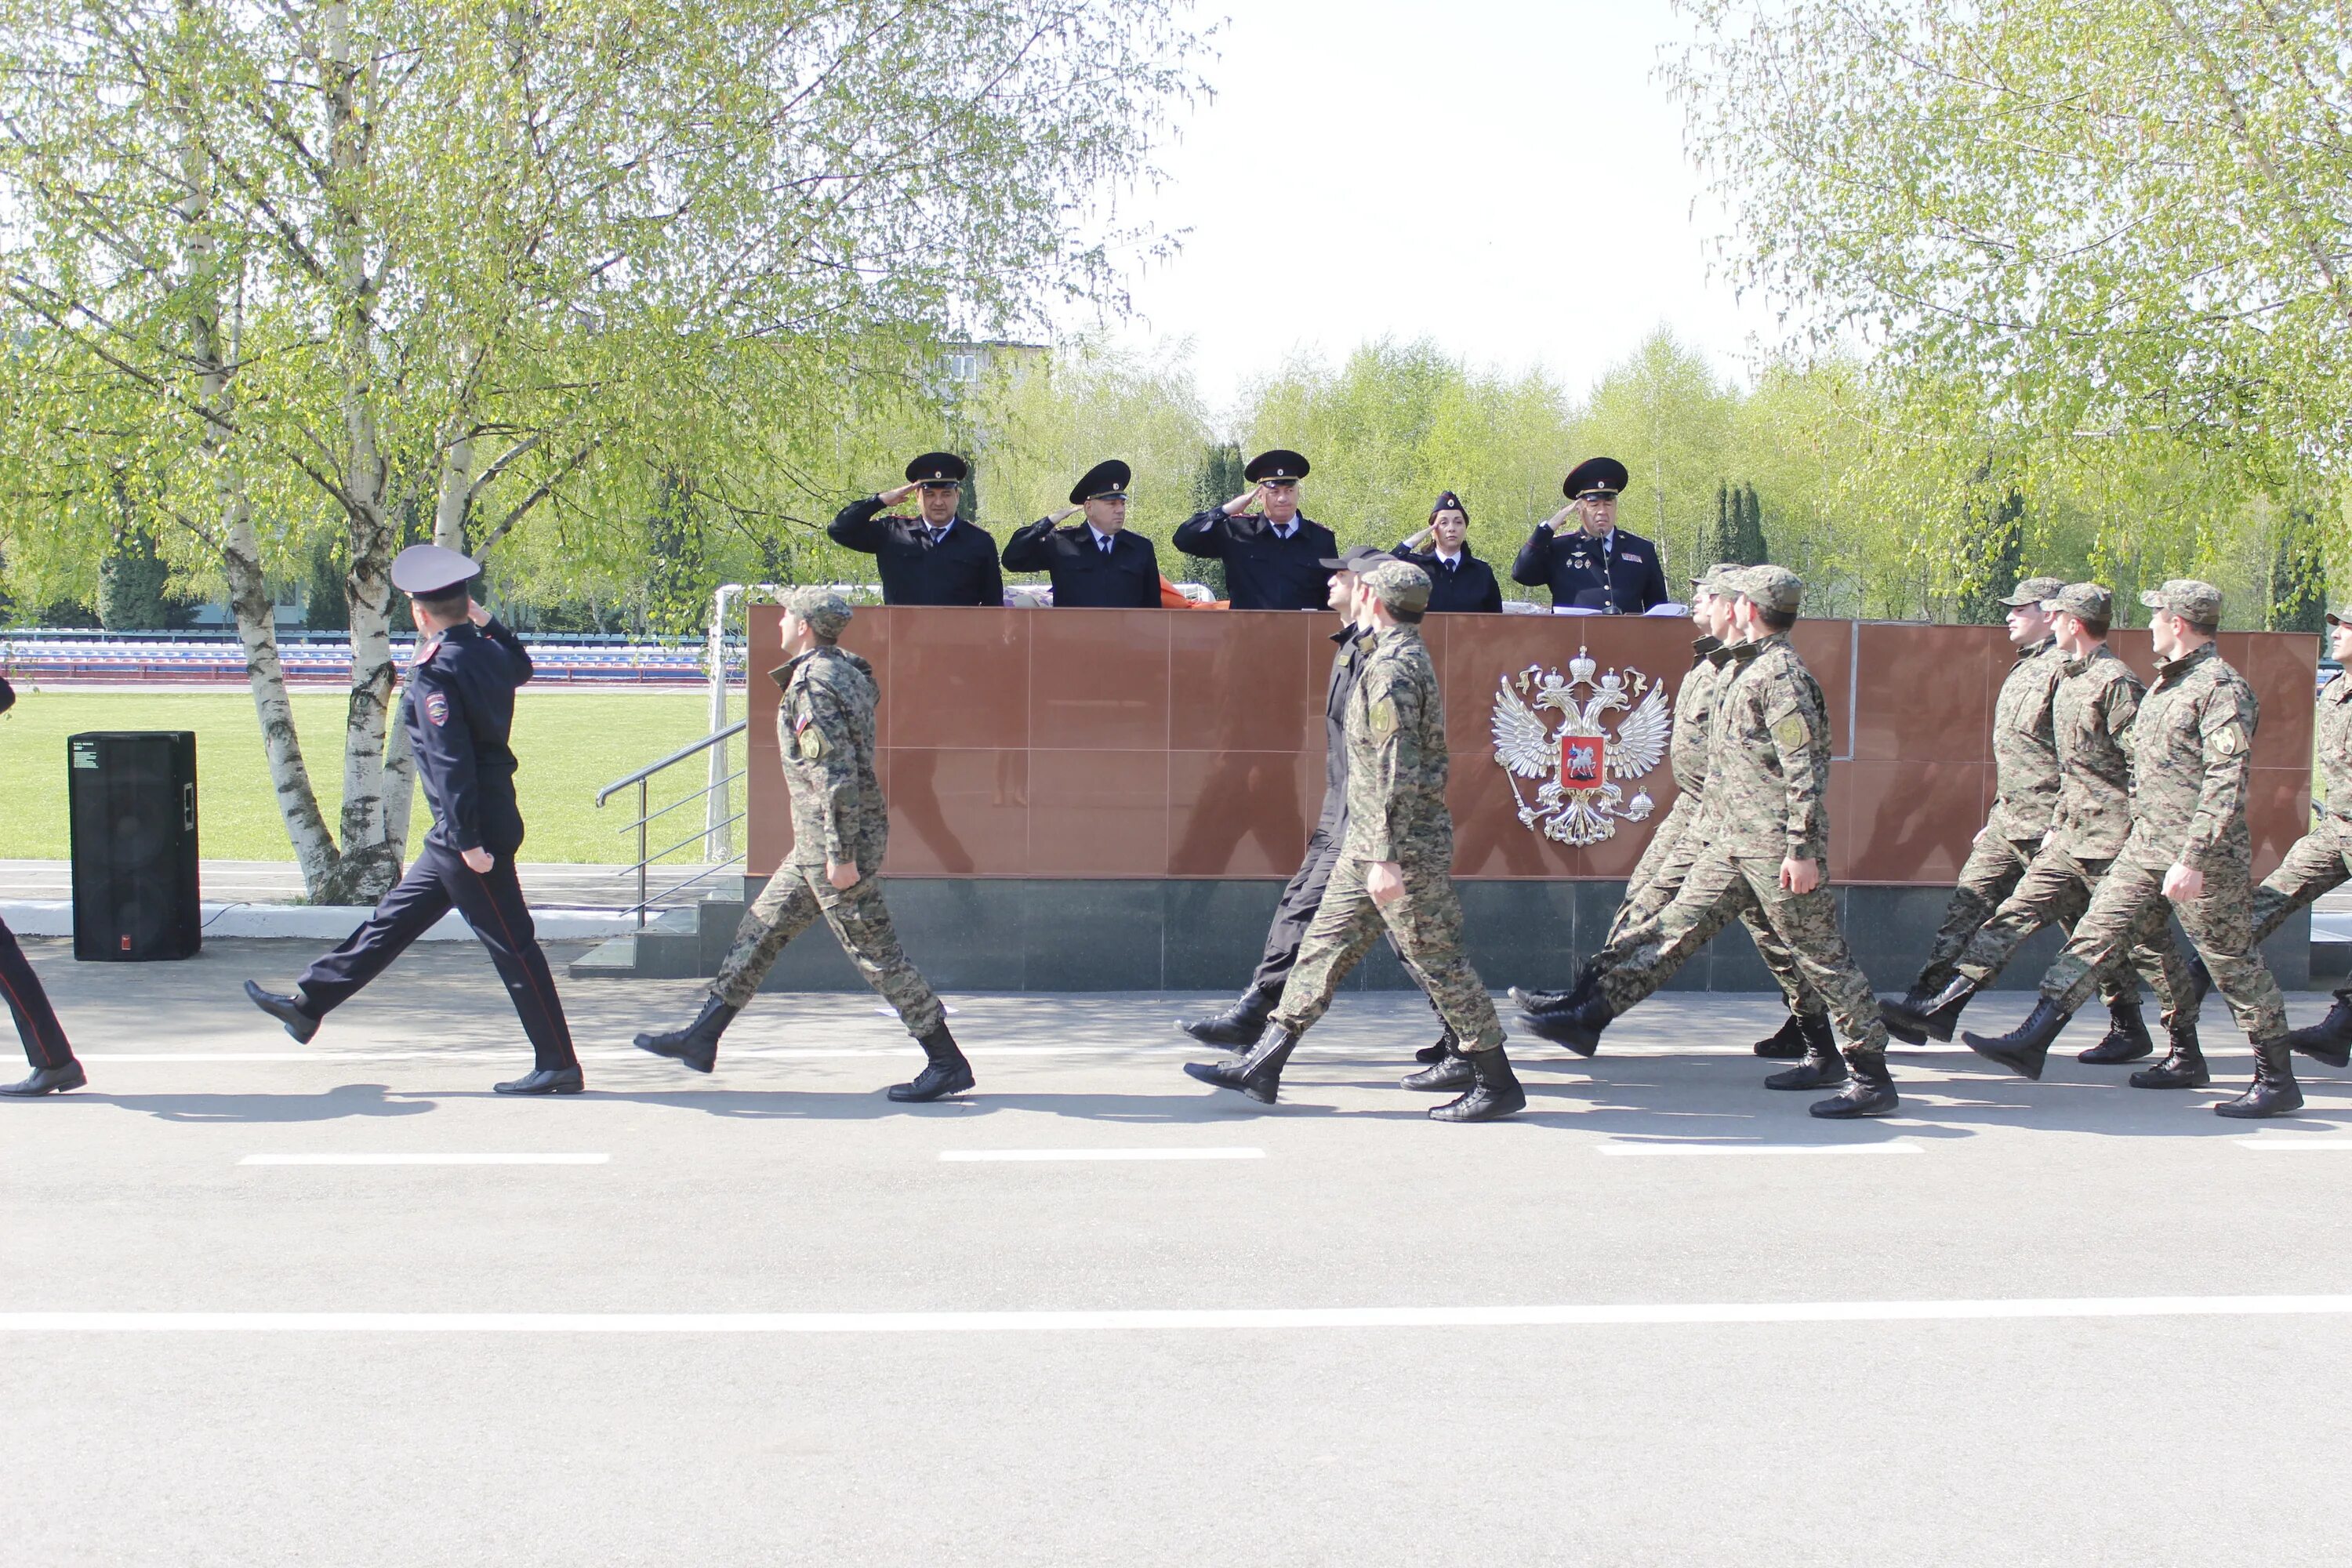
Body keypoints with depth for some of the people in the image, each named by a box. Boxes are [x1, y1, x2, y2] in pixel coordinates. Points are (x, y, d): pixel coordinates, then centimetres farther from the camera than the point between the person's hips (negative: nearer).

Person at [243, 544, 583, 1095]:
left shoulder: (435, 673, -19)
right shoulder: (492, 652, 6)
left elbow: (451, 761, -24)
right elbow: (522, 667, 33)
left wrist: (468, 841, -23)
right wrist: (486, 621, 22)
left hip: (470, 831, -10)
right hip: (478, 825, 10)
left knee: (512, 946, -4)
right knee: (394, 919, 17)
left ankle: (558, 1065, 0)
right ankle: (308, 1005, 27)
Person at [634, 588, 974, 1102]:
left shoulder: (812, 684, -17)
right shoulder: (846, 670, 13)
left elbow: (836, 774, -24)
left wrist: (842, 854, -24)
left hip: (832, 836, -10)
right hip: (821, 841, 10)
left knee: (873, 949, -6)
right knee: (761, 928, 15)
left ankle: (947, 1063, -2)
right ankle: (702, 1037, 23)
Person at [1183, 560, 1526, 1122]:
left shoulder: (1390, 668, -18)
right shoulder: (1409, 656, 14)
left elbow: (1398, 772, -24)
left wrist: (1388, 857, -26)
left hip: (1403, 845, -10)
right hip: (1365, 843, 10)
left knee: (1437, 958, -3)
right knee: (1325, 944, 10)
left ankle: (1497, 1083, 6)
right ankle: (1263, 1066, 14)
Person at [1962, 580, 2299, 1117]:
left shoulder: (2222, 689, -15)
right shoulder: (2167, 682, 14)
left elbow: (2226, 783, -23)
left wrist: (2193, 860, -27)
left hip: (2203, 856, -9)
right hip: (2145, 848, 9)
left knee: (2233, 964, 0)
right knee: (2095, 935, 4)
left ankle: (2278, 1081, 12)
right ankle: (2031, 1043, 3)